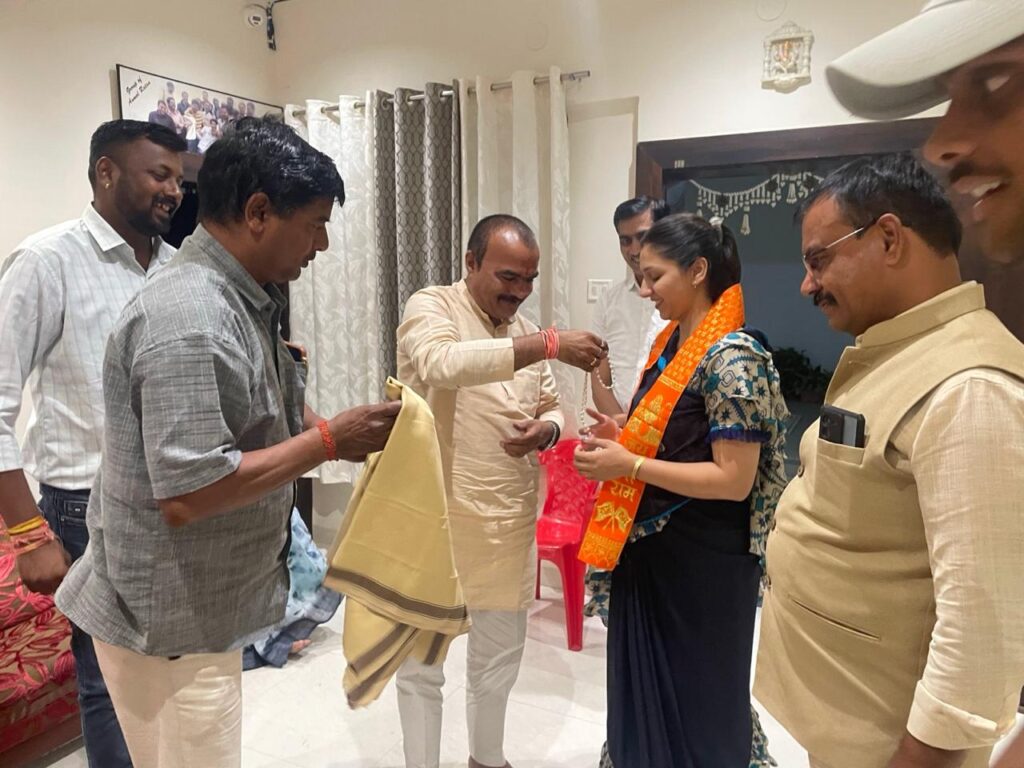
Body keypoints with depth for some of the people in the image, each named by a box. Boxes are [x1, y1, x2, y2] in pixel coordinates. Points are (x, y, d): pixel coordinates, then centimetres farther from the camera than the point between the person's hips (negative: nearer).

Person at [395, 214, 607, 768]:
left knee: (500, 651, 19)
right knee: (421, 658, 10)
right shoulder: (430, 307, -10)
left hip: (510, 519, 6)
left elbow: (551, 409, 16)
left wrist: (544, 431, -8)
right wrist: (549, 345, -36)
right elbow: (444, 363, -32)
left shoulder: (526, 333, 8)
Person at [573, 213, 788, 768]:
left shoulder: (732, 357, -19)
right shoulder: (670, 343, 6)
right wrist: (621, 438, -1)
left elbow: (735, 480, -22)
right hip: (649, 548, 8)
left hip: (703, 560, -7)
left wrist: (628, 466, -22)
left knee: (695, 700, 12)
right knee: (645, 688, 20)